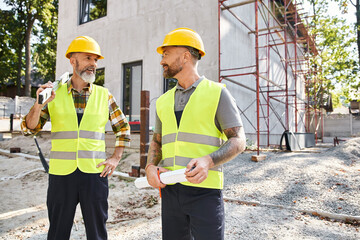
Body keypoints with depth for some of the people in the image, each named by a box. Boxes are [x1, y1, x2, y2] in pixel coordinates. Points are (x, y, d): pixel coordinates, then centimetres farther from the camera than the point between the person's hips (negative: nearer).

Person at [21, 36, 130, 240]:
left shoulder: (104, 95, 4)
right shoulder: (54, 93, 4)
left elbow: (123, 128, 10)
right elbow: (29, 129, 4)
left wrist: (116, 158, 0)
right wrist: (39, 104, -15)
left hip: (95, 172, 0)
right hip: (61, 172, 1)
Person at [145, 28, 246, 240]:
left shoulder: (217, 93, -2)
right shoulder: (164, 101, 14)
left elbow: (238, 141, -6)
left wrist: (208, 161, -23)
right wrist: (150, 167, -2)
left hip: (204, 189, -5)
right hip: (170, 189, 5)